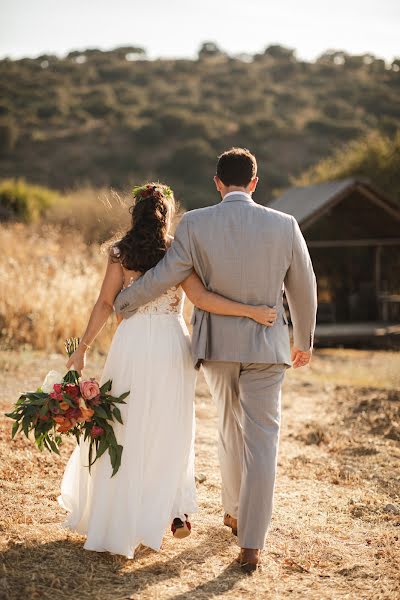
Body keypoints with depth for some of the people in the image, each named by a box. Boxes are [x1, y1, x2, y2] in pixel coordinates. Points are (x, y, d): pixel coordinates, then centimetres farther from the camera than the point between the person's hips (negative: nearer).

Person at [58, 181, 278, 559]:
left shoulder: (120, 253, 0)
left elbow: (105, 304, -3)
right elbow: (201, 299, -15)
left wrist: (83, 348, 2)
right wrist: (250, 311, -14)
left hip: (132, 344, 0)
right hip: (171, 346, 0)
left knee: (125, 429, 12)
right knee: (170, 431, 15)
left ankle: (118, 517, 17)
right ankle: (175, 510, 19)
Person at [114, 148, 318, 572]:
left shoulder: (195, 224, -10)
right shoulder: (284, 226, -6)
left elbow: (164, 276, -9)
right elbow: (303, 289, 3)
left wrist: (122, 304, 9)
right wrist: (305, 341, 17)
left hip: (216, 343, 2)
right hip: (266, 345, -1)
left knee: (230, 427, 23)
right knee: (261, 441, 3)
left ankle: (234, 513, 40)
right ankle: (251, 544, 2)